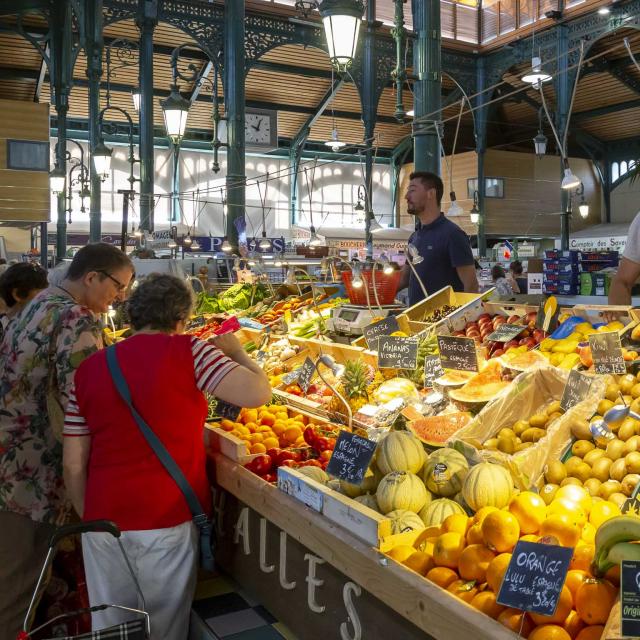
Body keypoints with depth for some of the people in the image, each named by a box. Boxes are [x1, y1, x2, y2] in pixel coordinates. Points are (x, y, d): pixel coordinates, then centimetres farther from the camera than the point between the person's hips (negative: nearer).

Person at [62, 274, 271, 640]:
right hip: (168, 521, -3)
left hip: (104, 519, 4)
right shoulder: (187, 352, -11)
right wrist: (236, 351, 1)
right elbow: (258, 393, -18)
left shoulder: (88, 370, 2)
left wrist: (90, 520, 18)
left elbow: (73, 466, 4)